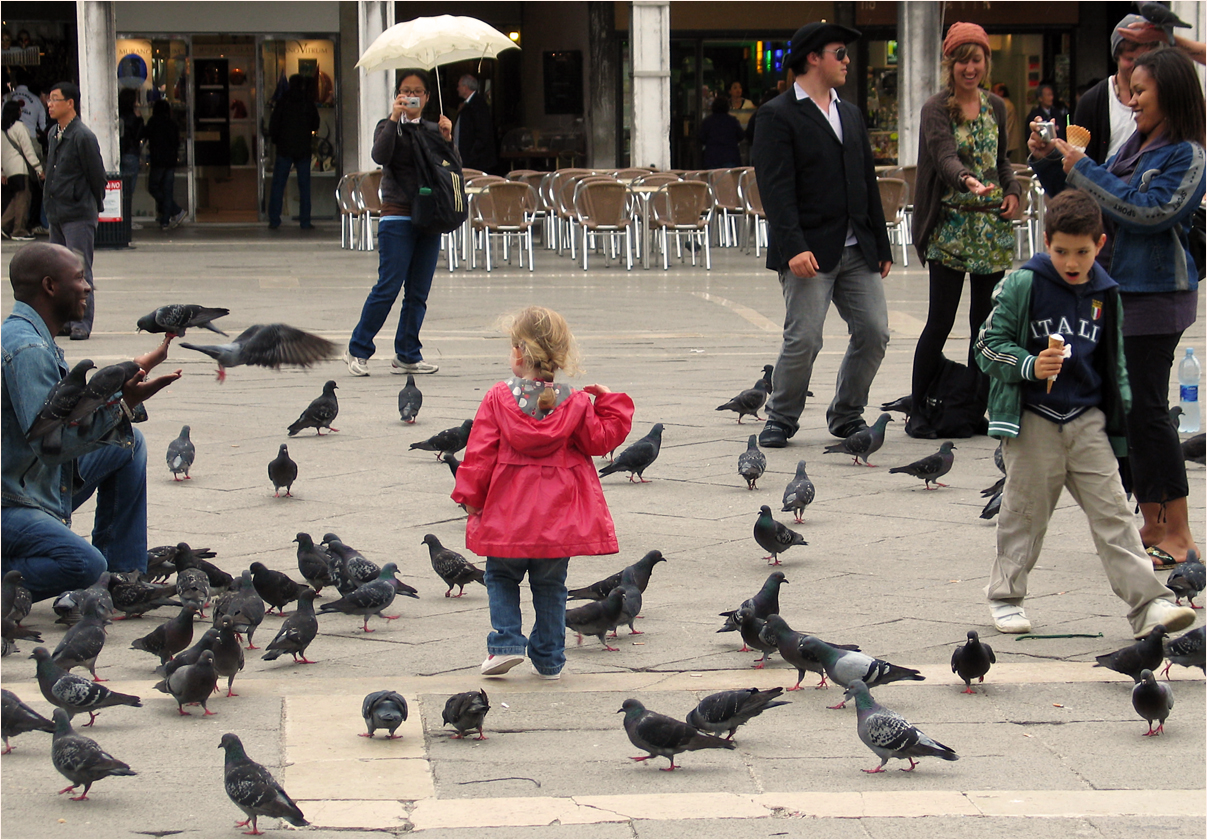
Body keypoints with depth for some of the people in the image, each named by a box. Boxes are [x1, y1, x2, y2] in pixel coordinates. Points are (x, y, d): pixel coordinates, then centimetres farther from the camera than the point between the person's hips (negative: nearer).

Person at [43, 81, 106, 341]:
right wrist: (51, 202, 17)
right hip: (56, 212, 8)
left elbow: (97, 176, -8)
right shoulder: (54, 134, 12)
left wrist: (93, 206, 1)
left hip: (78, 215, -8)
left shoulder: (83, 136, -13)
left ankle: (82, 322, -4)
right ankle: (65, 319, 18)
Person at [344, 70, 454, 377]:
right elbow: (380, 156, -17)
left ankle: (408, 355, 11)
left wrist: (447, 139, -9)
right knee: (389, 286, -10)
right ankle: (358, 350, 1)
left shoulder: (433, 130, 14)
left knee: (418, 292, 4)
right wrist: (394, 119, -19)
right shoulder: (388, 127, 4)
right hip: (397, 217, -4)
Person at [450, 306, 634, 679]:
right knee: (550, 585, 14)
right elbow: (601, 439, 3)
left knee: (501, 577, 18)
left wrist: (470, 497, 4)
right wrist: (610, 403, 14)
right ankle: (549, 659, 15)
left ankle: (506, 643, 2)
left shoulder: (498, 399, -8)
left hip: (508, 515, -2)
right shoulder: (574, 404, -5)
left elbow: (480, 454, -5)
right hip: (558, 518, 2)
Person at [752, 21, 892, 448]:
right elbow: (776, 189, -13)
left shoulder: (851, 115, 19)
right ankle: (781, 421, 8)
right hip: (810, 253, -7)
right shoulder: (777, 116, -5)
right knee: (803, 339, -10)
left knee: (873, 333, 2)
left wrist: (881, 246, 16)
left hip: (857, 251, 7)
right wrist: (793, 248, -23)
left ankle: (847, 416, 19)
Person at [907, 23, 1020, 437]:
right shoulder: (936, 109, -7)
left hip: (993, 227, 5)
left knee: (985, 321, 6)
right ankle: (917, 412, 3)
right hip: (951, 228, -5)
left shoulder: (995, 107, 11)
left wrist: (1012, 190, 1)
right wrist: (967, 180, -43)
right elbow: (945, 156, -22)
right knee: (940, 322, -6)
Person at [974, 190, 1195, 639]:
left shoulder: (1105, 294, 6)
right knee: (1024, 511, 6)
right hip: (1032, 420, -3)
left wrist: (1121, 414, 15)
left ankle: (1148, 603, -6)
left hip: (1088, 420, 3)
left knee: (1113, 512, -1)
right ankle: (1006, 597, 22)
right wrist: (1030, 366, -22)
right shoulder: (1023, 286, -7)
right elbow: (989, 345, -7)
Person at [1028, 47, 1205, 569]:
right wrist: (1048, 162, 7)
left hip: (1155, 295, -8)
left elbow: (1149, 212, -21)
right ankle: (1153, 526, 17)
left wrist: (1083, 170, -16)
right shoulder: (1135, 147, 14)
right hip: (1120, 291, 8)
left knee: (1145, 409, -9)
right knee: (1130, 409, 10)